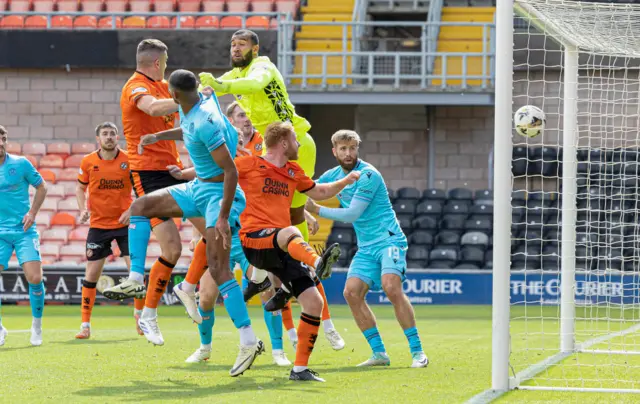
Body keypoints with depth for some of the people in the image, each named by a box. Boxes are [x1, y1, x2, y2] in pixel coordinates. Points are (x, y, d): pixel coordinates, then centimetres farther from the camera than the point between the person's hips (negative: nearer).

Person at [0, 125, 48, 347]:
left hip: (24, 230, -1)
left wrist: (33, 212, -3)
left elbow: (41, 187, 9)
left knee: (35, 278, -11)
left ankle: (36, 326, 11)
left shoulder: (21, 164, -2)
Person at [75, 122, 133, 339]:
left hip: (124, 223, -1)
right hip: (98, 224, 1)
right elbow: (80, 187, 10)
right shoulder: (88, 162, -3)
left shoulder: (129, 160, -6)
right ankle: (85, 325, 7)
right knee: (91, 274, 0)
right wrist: (83, 209, -7)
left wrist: (132, 210, -12)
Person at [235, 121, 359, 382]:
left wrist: (345, 182, 24)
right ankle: (318, 264, -74)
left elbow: (319, 192, 37)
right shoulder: (249, 165, 3)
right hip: (254, 240, -7)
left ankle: (300, 369, 3)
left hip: (283, 250, 7)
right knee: (290, 232, -41)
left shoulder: (293, 172, 22)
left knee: (314, 301, -5)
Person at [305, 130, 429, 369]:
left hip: (389, 239, -7)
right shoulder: (334, 175, 9)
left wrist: (317, 210, -14)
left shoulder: (368, 175, -14)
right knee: (351, 293, -9)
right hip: (366, 246, 8)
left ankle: (417, 351, -20)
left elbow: (352, 214, -18)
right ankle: (379, 353, -3)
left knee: (392, 288, -26)